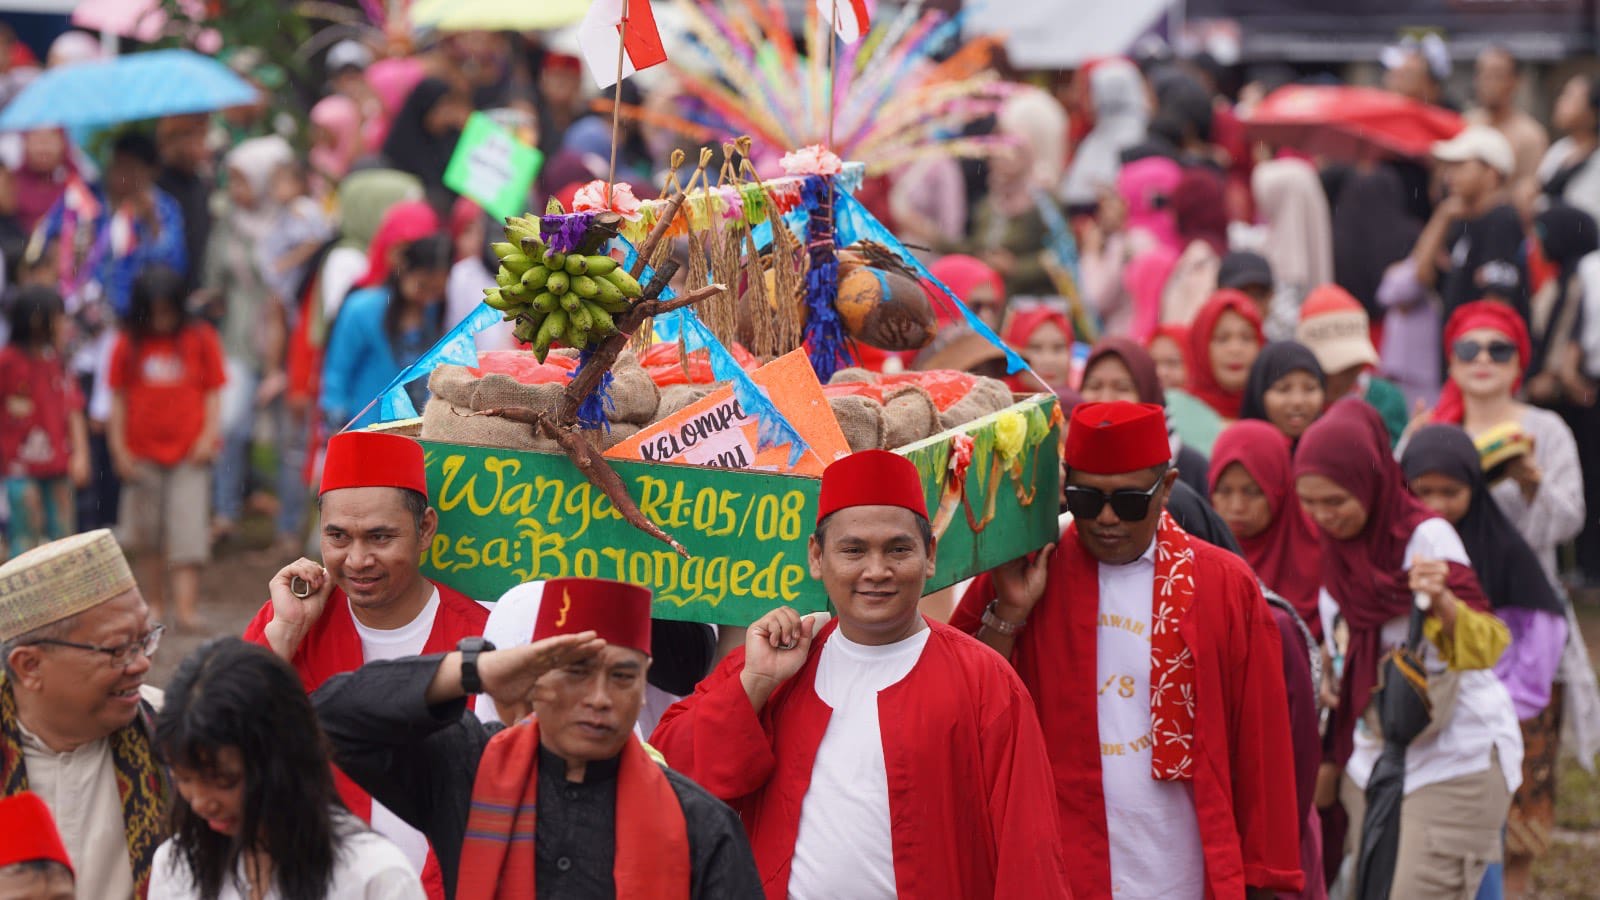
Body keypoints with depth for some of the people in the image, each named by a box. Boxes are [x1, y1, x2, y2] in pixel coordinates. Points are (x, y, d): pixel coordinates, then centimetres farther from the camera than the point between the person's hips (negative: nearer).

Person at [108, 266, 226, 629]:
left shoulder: (201, 340, 2)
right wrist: (119, 449, 2)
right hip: (142, 455, 2)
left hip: (189, 453, -2)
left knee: (187, 531, -11)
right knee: (146, 535, 7)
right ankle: (155, 604, 20)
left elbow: (214, 394, 5)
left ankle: (187, 608, -15)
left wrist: (209, 436, -7)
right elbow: (119, 399, 7)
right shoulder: (129, 346, 4)